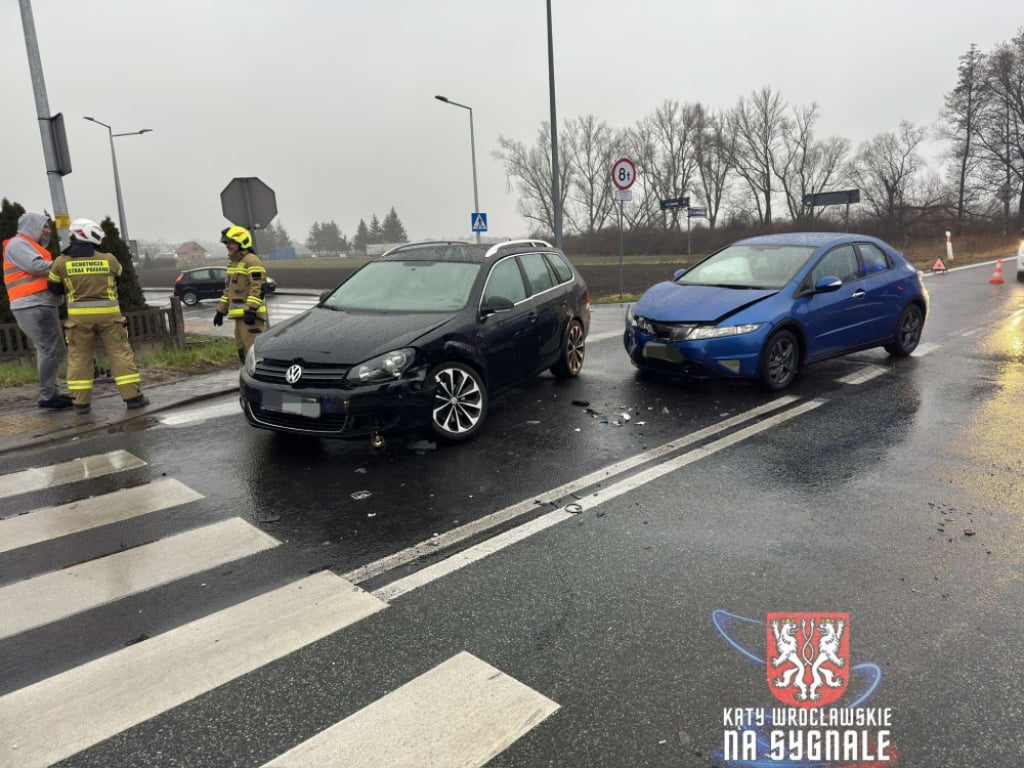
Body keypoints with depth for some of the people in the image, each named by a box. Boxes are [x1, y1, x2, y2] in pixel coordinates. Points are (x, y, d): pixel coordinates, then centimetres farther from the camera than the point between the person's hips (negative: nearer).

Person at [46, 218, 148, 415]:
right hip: (108, 313, 0)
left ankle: (81, 402, 8)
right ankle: (133, 396, 2)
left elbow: (54, 288, 10)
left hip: (79, 316, 1)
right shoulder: (109, 259, -2)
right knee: (120, 353, 4)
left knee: (79, 358, 9)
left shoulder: (61, 262, -1)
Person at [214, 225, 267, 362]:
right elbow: (228, 289, 27)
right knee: (242, 349, 13)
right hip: (239, 315, 10)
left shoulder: (252, 261, -10)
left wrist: (251, 310, -25)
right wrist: (221, 310, 25)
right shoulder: (233, 263, 22)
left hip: (250, 315, -10)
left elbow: (257, 288, -19)